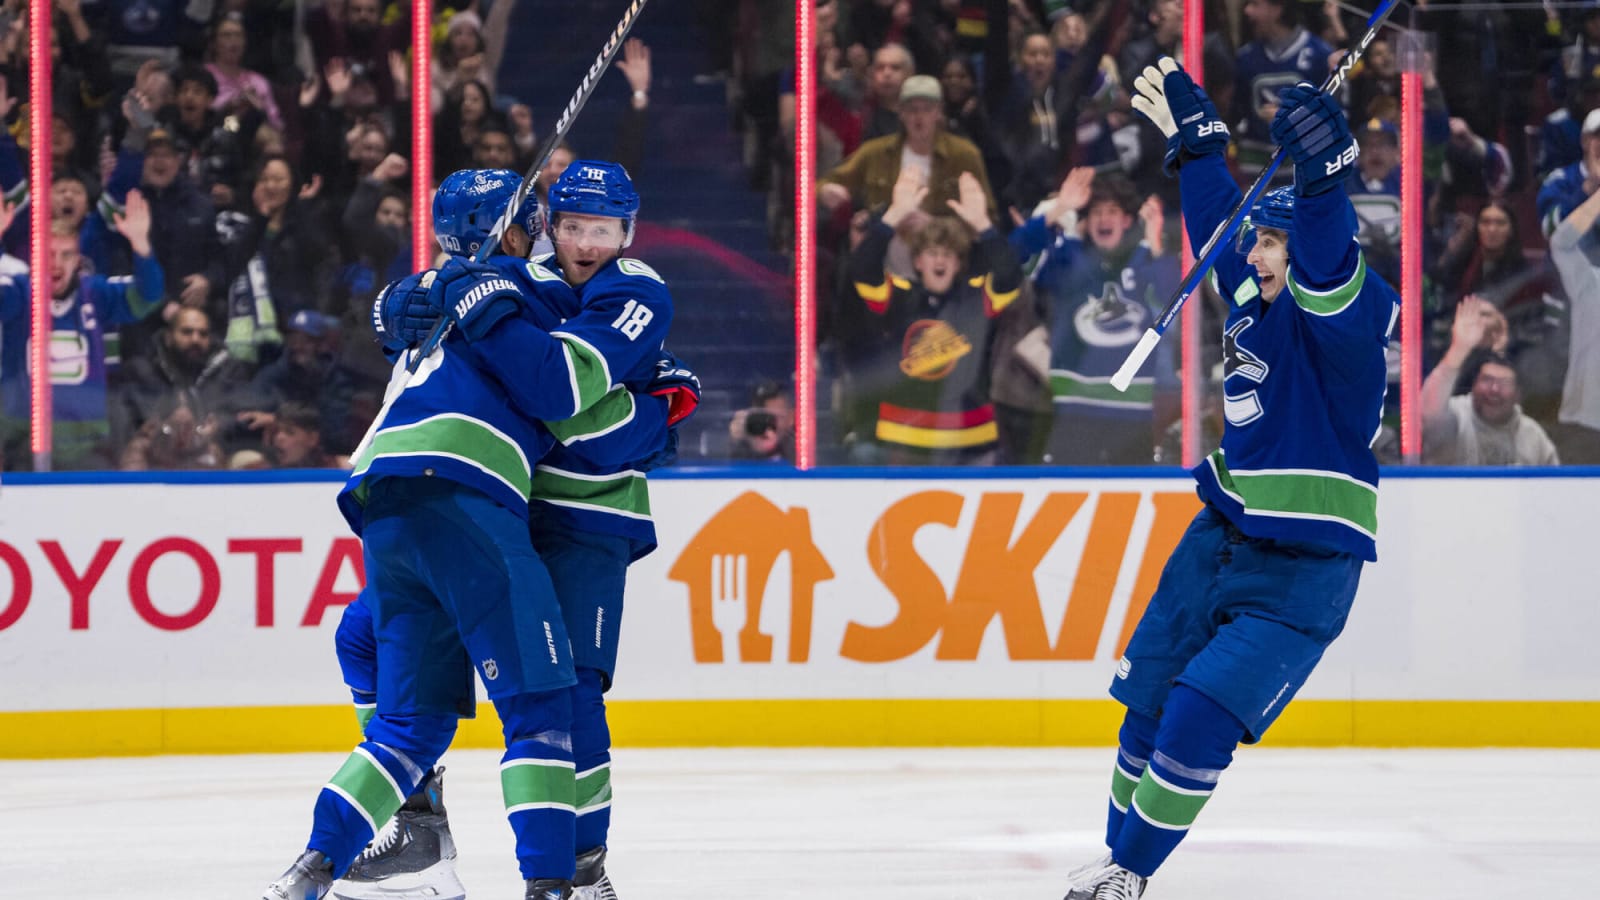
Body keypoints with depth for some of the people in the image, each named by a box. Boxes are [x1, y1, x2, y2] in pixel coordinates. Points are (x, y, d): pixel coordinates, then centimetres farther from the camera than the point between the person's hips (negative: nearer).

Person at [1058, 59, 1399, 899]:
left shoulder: (1342, 312, -16)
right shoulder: (1254, 297, 6)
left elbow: (1324, 257, -39)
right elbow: (1219, 216, 25)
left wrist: (1321, 178, -57)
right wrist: (1195, 138, 32)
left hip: (1302, 569, -8)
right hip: (1223, 537, 8)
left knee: (1199, 722, -14)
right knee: (1148, 700, 10)